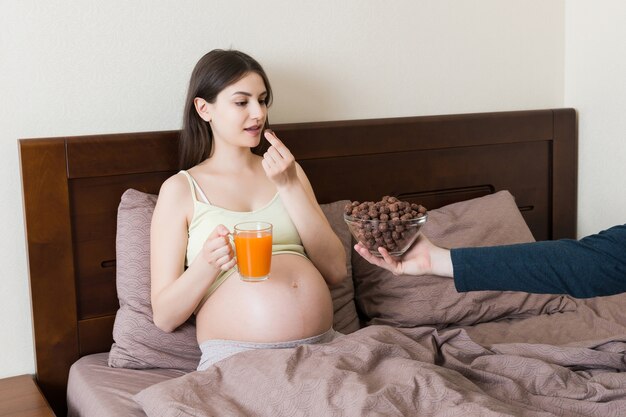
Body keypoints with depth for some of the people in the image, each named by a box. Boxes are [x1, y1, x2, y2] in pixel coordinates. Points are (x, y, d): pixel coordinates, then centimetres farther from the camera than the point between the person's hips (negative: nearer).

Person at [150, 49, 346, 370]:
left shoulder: (285, 170, 18)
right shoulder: (180, 189, 6)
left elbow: (335, 271, 6)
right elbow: (164, 317, 1)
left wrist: (289, 186, -2)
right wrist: (207, 264, -18)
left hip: (322, 344, 4)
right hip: (238, 356, -3)